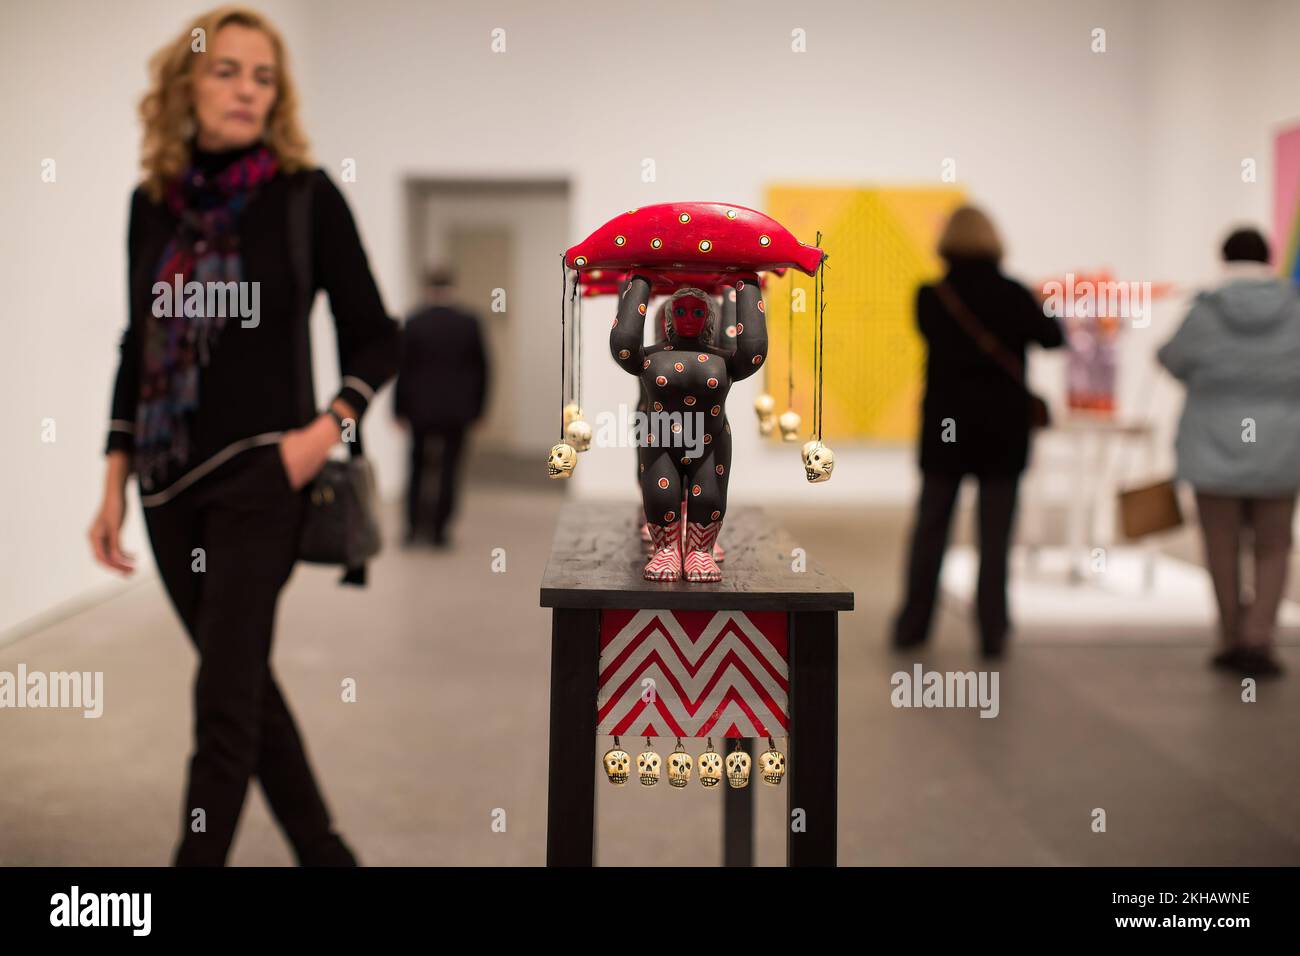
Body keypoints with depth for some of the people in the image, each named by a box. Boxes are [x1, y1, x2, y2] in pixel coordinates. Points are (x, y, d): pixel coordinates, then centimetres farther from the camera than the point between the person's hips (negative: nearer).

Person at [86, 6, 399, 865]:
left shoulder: (304, 195, -5)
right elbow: (139, 346, 13)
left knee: (224, 696, -6)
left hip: (260, 475, -5)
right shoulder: (153, 201, 7)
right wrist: (116, 483, 9)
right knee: (244, 681, 14)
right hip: (172, 480, 5)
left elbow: (375, 339, -2)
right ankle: (326, 854, 30)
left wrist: (327, 427, -18)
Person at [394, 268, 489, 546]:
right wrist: (477, 407, 9)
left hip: (421, 408, 0)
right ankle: (439, 529, 2)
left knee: (417, 466, 14)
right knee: (448, 469, 5)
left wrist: (400, 408, 2)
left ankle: (413, 526, 10)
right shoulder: (469, 323, -3)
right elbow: (481, 367, 1)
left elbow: (403, 368, -5)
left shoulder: (414, 324, -7)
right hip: (457, 410, 0)